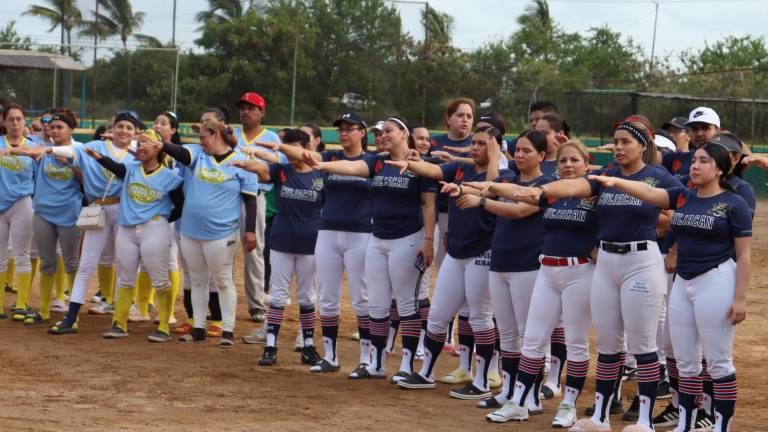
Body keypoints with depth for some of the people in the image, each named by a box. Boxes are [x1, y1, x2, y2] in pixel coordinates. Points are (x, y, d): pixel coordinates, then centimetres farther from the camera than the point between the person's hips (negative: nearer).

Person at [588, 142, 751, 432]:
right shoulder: (682, 197, 10)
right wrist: (614, 182, -22)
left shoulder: (734, 204, -7)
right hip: (682, 282, 7)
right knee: (685, 362, 13)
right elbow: (649, 193, -5)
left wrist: (740, 298, -14)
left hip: (715, 281, -7)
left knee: (718, 362, -2)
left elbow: (744, 255, -8)